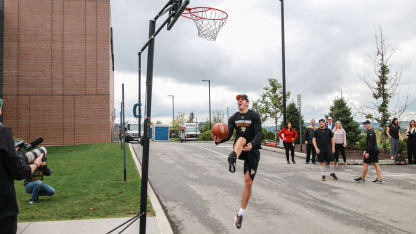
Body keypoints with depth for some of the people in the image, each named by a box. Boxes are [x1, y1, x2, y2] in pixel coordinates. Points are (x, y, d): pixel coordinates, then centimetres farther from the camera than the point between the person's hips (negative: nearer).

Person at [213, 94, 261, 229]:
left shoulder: (254, 116, -6)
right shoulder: (233, 118, 5)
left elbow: (258, 134, -15)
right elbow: (228, 134, -5)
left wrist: (252, 144, -36)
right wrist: (219, 140, -27)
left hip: (252, 150, -1)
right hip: (239, 149, 2)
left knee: (248, 181, -6)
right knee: (241, 139, -34)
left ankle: (241, 213, 7)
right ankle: (232, 159, -69)